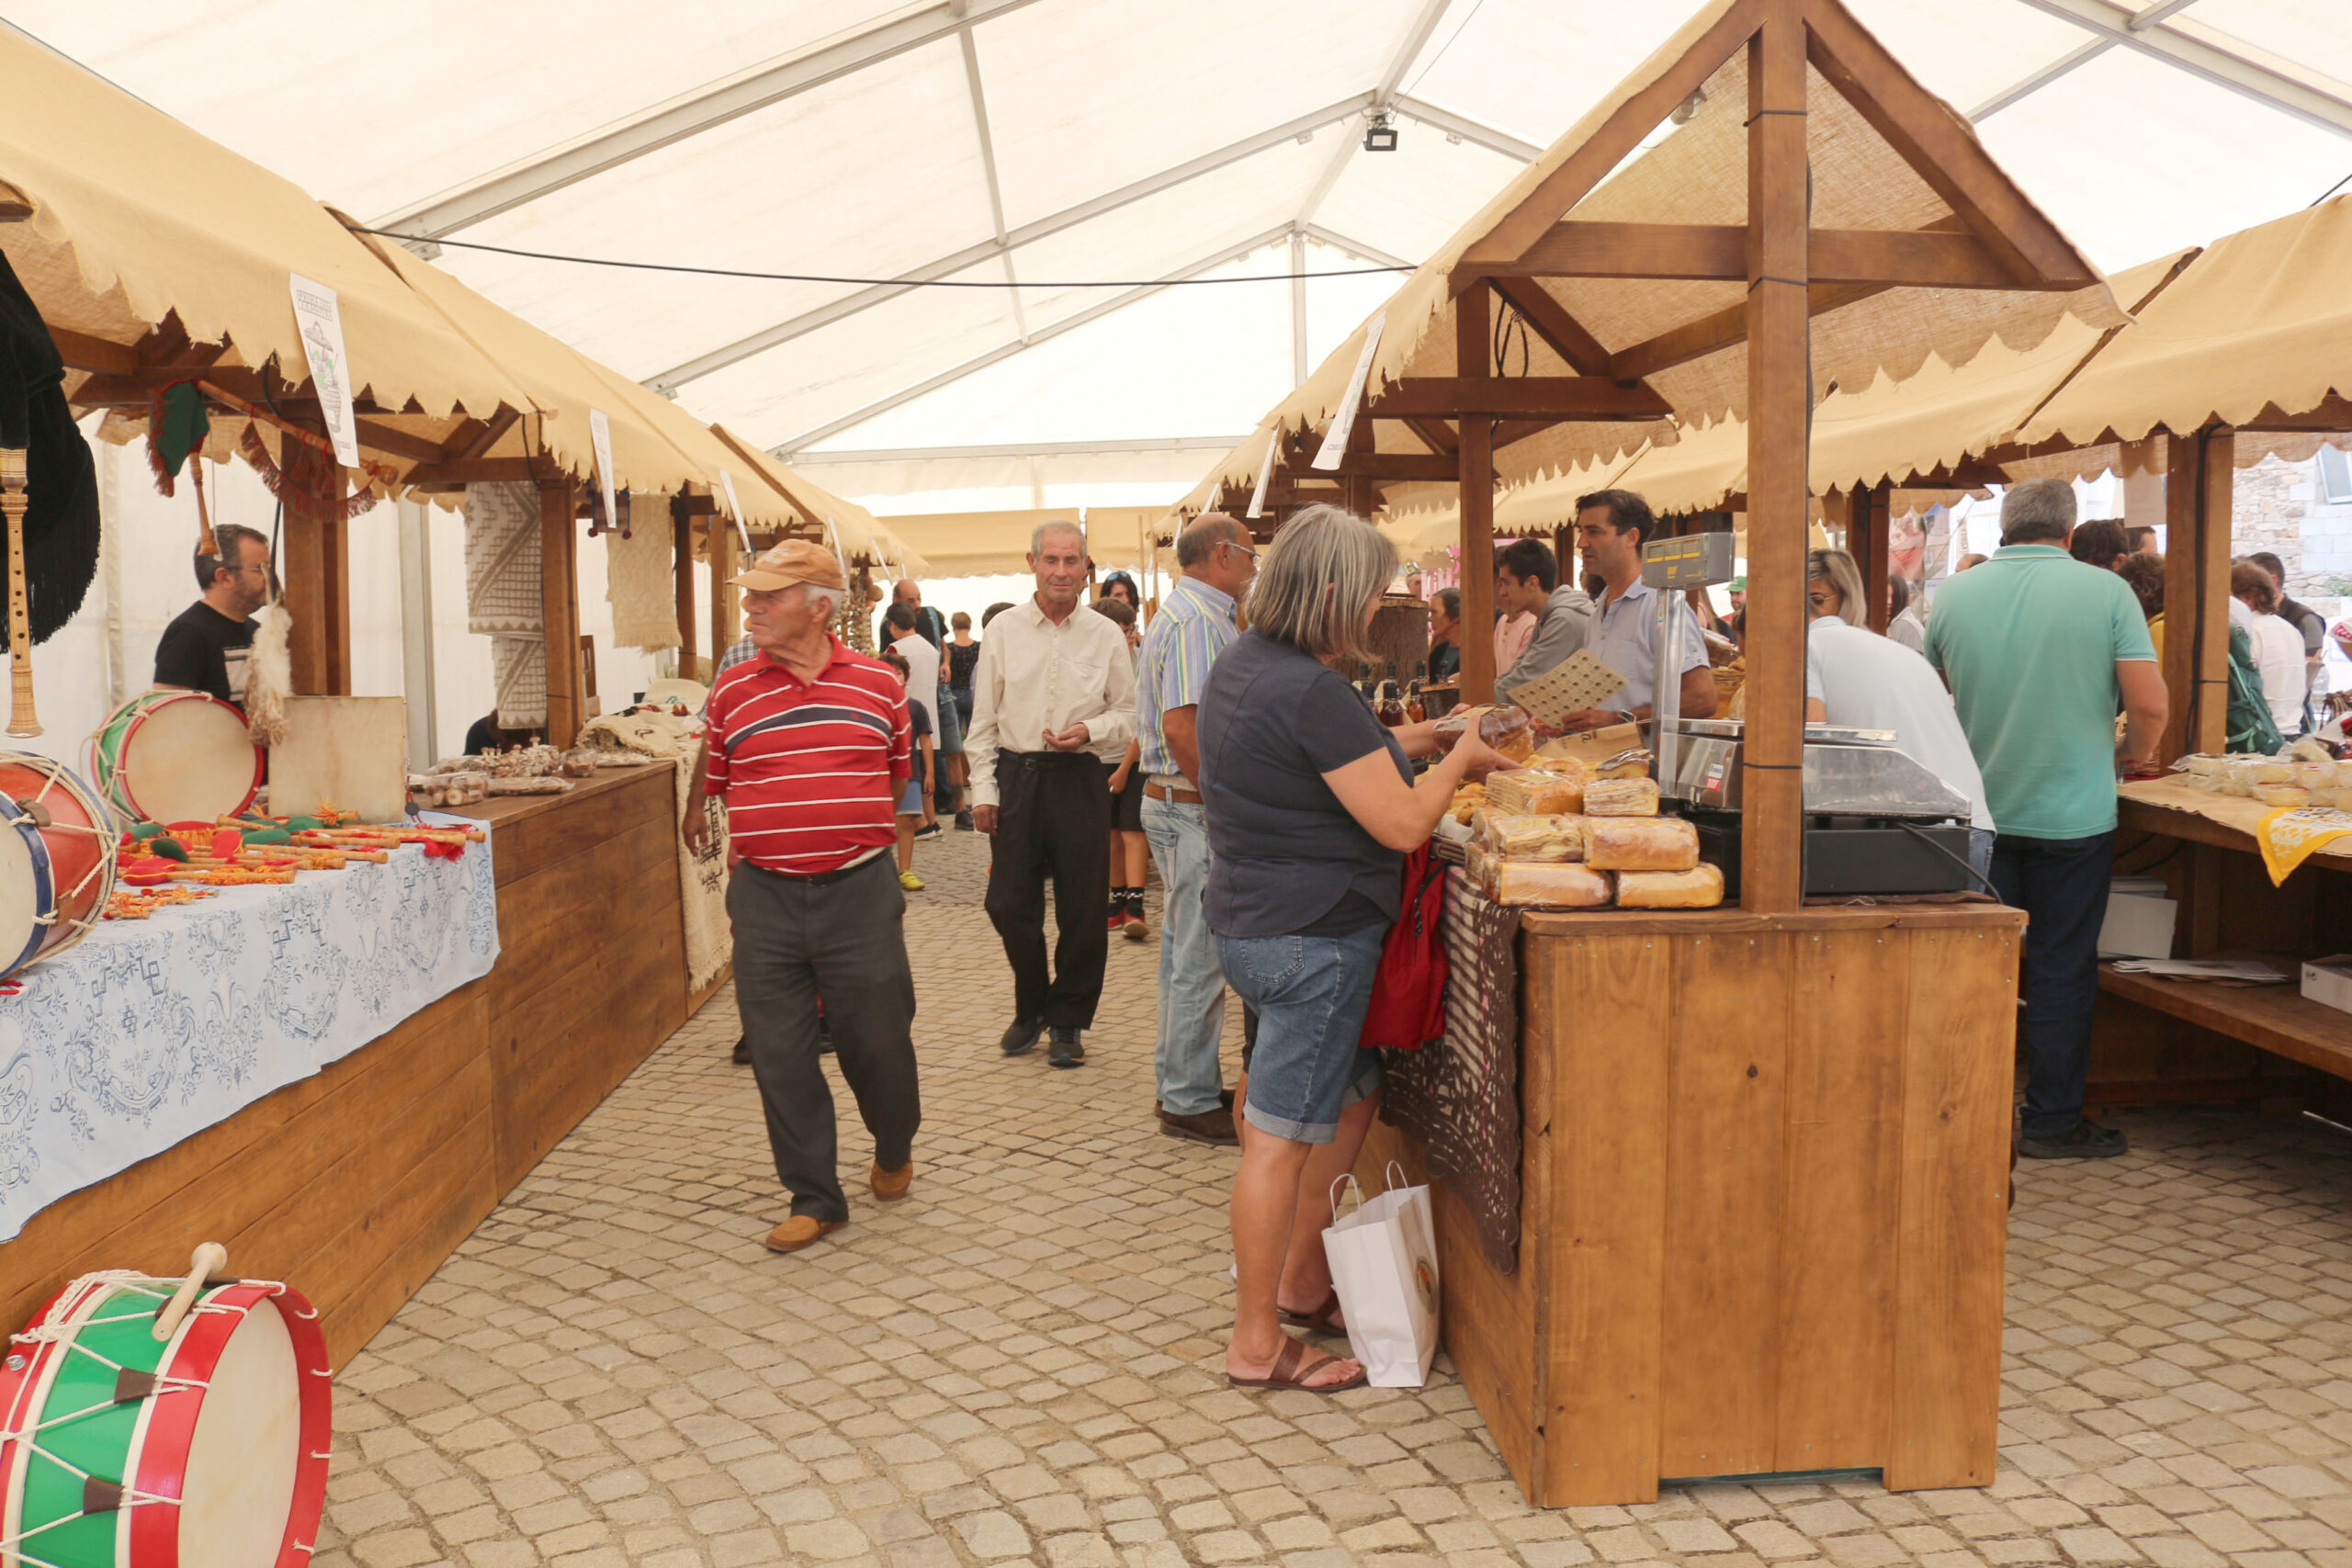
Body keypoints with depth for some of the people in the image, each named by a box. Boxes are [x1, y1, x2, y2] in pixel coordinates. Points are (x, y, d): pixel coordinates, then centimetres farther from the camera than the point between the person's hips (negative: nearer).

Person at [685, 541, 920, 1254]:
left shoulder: (879, 683, 1)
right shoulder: (732, 690, 3)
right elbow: (719, 780, 16)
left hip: (860, 893, -1)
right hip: (765, 898, 1)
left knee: (877, 1041, 8)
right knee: (780, 1054, 4)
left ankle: (894, 1149, 38)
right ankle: (814, 1198, 17)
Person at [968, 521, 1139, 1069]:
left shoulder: (1106, 635, 4)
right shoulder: (1004, 630, 5)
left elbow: (1129, 714, 7)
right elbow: (983, 719, 6)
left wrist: (1090, 730, -13)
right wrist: (983, 790, 0)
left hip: (1079, 778, 0)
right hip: (1016, 776, 1)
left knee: (1083, 910, 3)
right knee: (1008, 904, 2)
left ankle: (1067, 1022, 20)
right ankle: (1030, 1009, 26)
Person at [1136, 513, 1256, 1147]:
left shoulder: (1187, 613, 17)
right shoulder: (1198, 620, -17)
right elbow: (1182, 727, -26)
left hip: (1181, 803, 11)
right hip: (1193, 808, -11)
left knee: (1185, 950, 16)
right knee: (1200, 958, -4)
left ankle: (1179, 1081, 26)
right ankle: (1191, 1102, 5)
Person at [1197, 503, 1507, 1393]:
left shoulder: (1240, 664, 9)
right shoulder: (1312, 693, -22)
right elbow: (1403, 825, -20)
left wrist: (1401, 744, 15)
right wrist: (1458, 760, -3)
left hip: (1254, 920, 10)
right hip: (1313, 940, -10)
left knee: (1353, 1097, 22)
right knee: (1284, 1137, -1)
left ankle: (1300, 1282, 33)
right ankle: (1257, 1347, 11)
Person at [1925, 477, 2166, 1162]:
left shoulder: (1954, 595, 0)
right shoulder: (2106, 592, -8)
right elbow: (2149, 705, -11)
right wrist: (2132, 753, 9)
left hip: (1979, 814, 3)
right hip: (2073, 815, -2)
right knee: (2061, 970, 7)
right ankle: (2051, 1121, 14)